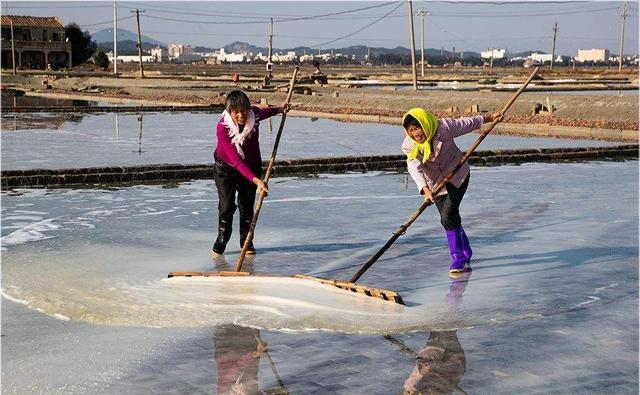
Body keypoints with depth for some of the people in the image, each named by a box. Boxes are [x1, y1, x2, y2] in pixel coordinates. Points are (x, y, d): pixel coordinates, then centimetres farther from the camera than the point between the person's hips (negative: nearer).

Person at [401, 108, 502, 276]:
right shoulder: (409, 146, -19)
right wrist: (425, 190, -49)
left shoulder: (444, 127, -24)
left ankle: (458, 257, -10)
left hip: (457, 175, -4)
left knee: (448, 214, -20)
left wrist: (490, 117, 4)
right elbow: (414, 167, -34)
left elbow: (468, 123, -8)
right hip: (435, 182, 4)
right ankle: (466, 254, 29)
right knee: (448, 219, 7)